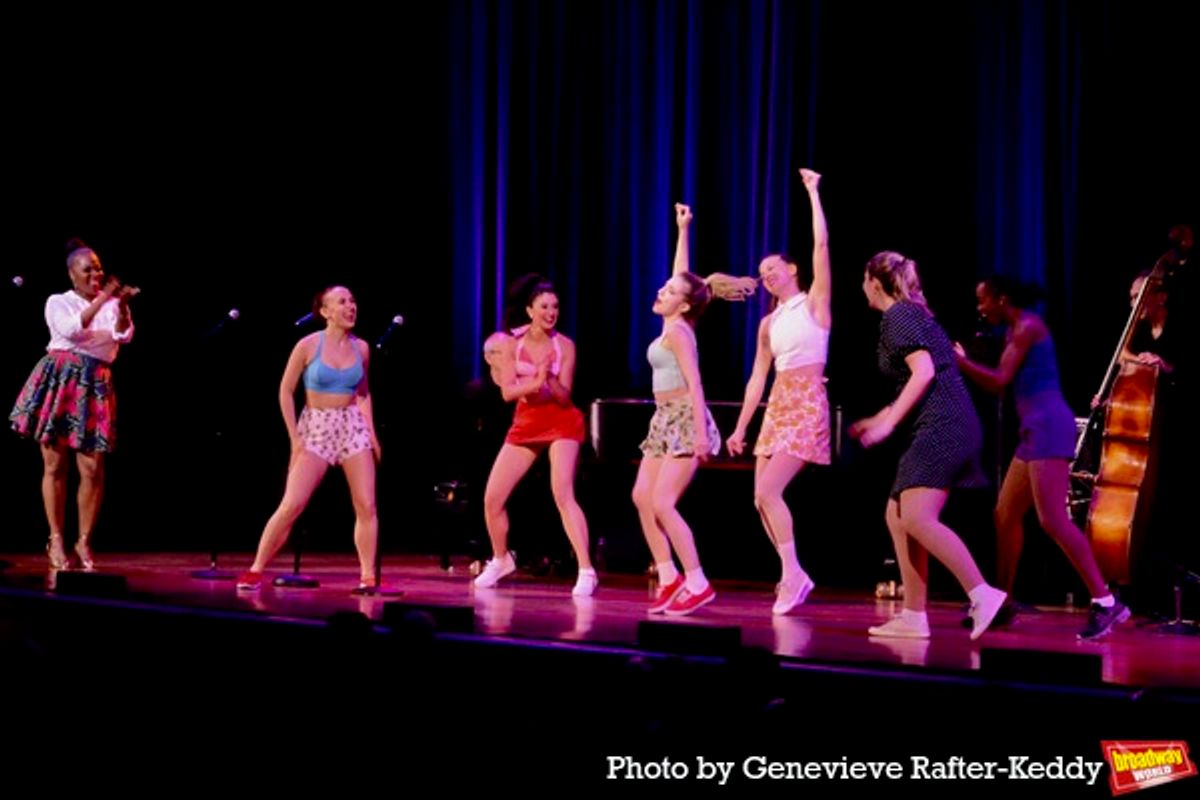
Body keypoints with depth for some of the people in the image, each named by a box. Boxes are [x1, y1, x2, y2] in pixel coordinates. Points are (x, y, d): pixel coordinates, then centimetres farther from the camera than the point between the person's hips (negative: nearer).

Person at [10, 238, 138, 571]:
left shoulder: (112, 304, 13)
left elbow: (124, 336, -4)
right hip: (59, 382, -1)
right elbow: (72, 329, -12)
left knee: (93, 469, -5)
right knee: (55, 465, -1)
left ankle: (84, 541, 5)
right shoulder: (58, 302, 8)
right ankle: (56, 540, 5)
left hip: (94, 387, 1)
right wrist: (101, 300, -17)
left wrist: (121, 306, -19)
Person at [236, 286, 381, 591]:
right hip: (315, 428, -4)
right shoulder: (308, 345, -8)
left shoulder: (361, 348, 3)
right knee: (292, 505, -9)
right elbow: (286, 391, -3)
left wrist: (371, 431, 7)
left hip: (353, 427, 4)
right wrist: (294, 437, -8)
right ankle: (256, 570, 0)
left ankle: (368, 576, 2)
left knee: (367, 505, -4)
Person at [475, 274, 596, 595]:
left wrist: (549, 379, -30)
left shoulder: (565, 345, -8)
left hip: (561, 423, -4)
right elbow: (507, 391, -11)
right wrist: (535, 382, -26)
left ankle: (586, 571, -23)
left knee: (563, 495, -22)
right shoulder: (512, 342, -4)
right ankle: (501, 560, 30)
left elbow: (564, 398, -12)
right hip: (525, 423, 4)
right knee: (492, 498, 4)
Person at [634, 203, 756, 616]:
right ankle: (669, 578, 7)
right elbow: (682, 274, 21)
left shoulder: (677, 330, -13)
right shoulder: (674, 324, 9)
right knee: (642, 497, 4)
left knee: (662, 503, -14)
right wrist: (682, 229, 23)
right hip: (666, 420, 9)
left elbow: (694, 382, -19)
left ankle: (697, 583, -12)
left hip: (685, 419, -9)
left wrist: (701, 433, -25)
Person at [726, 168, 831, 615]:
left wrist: (813, 192, -6)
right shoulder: (769, 323, 15)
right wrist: (740, 428, 12)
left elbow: (821, 244, -11)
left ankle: (792, 574, -11)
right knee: (762, 499, 1)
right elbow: (758, 378, 16)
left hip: (807, 406, -7)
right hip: (777, 406, 7)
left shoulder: (814, 302, -1)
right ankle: (794, 577, 11)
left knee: (768, 491, -18)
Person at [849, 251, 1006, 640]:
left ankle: (982, 595, -25)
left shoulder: (897, 316, -6)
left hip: (941, 427, -10)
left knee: (918, 519, -19)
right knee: (898, 516, 10)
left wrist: (887, 423, -18)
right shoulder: (913, 313, 23)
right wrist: (879, 419, 33)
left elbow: (924, 371, -19)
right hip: (942, 429, 10)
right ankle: (913, 616, 8)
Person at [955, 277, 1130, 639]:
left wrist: (958, 360, -6)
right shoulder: (1015, 330, 20)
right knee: (1006, 515, 12)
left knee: (1052, 519, -17)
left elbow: (1000, 380, -14)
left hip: (1049, 427, -10)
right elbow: (1000, 386, 19)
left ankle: (1105, 602, -20)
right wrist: (962, 362, 16)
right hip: (1034, 432, 10)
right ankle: (1001, 604, 20)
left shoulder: (1027, 326, -9)